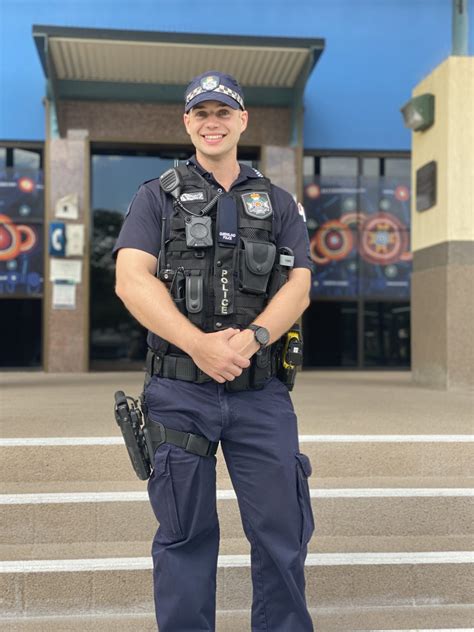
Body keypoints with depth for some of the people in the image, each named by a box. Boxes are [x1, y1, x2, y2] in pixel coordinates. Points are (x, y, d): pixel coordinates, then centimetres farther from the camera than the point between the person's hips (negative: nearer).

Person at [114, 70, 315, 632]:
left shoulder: (279, 204, 14)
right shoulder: (157, 197, 8)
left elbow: (298, 287, 2)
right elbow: (131, 280, -6)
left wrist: (252, 338, -18)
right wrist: (199, 344, -20)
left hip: (261, 392, 2)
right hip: (179, 391, -1)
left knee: (283, 529, 4)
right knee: (185, 534, 7)